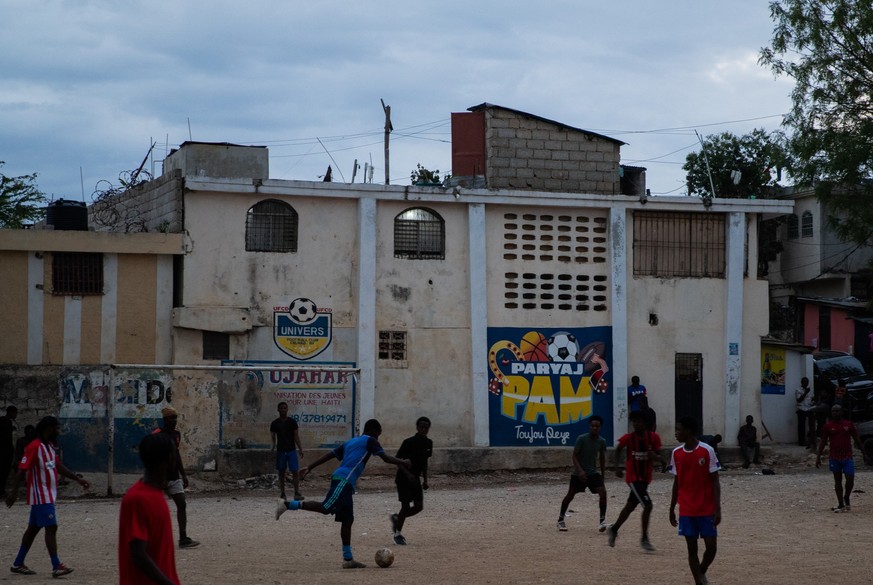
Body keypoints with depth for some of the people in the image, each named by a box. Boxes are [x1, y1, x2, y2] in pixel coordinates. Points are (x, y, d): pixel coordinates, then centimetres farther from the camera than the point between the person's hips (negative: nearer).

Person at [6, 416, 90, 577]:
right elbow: (22, 470, -20)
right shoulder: (34, 447, -17)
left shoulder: (50, 446, 12)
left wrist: (78, 479, 18)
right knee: (51, 528, -10)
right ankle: (56, 566, -10)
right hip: (41, 496, -9)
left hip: (48, 495, 9)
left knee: (33, 528, 13)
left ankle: (18, 564, 20)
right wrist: (14, 491, -25)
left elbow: (58, 466, 21)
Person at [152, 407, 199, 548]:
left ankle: (183, 539, -4)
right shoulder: (157, 435, -14)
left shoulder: (176, 434, 10)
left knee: (182, 504, -2)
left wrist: (183, 474, 20)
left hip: (174, 477, 7)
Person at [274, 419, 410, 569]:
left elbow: (329, 455, 24)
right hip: (344, 480, -9)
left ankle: (348, 558, 7)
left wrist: (309, 468, 21)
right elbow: (386, 458, 1)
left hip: (339, 478, 9)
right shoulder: (369, 441, 8)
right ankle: (288, 504, -23)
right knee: (326, 508, -20)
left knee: (347, 520, 8)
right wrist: (403, 463, 16)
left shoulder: (350, 442, 30)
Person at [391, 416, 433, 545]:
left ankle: (397, 518, 24)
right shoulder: (408, 442, -16)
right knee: (406, 506, -7)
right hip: (403, 478, -6)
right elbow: (397, 460, -15)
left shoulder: (428, 443, 4)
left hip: (416, 479, 6)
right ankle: (398, 533, 10)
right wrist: (407, 474, -27)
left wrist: (425, 480, 13)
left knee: (419, 506, -1)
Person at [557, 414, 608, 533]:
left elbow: (602, 459, 10)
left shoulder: (602, 441, -3)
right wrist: (580, 471, -26)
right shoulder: (581, 439, -16)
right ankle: (560, 520, 24)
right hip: (578, 473, -3)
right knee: (570, 495, 7)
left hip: (593, 472, 3)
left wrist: (602, 476, 12)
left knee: (602, 492, -18)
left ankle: (602, 520, -12)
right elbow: (574, 456, -14)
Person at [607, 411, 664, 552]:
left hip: (646, 477, 4)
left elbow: (661, 458, -2)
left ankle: (614, 529, 38)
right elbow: (618, 450, 9)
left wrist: (655, 456, -24)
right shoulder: (628, 438, -10)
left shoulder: (653, 438, -6)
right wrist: (617, 467, 0)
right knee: (647, 505, -17)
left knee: (630, 506, 18)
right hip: (633, 477, -4)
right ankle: (644, 539, -6)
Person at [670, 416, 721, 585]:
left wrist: (717, 509, -13)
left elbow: (715, 482, -7)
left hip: (707, 510, -3)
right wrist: (672, 509, 12)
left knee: (711, 547, -2)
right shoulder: (676, 453, 4)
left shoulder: (707, 451, -9)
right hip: (686, 511, 3)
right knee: (692, 548, 1)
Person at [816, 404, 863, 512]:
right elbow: (823, 442, 4)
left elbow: (856, 439, 9)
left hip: (847, 457, 0)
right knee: (838, 481, 5)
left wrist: (863, 451, 6)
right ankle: (841, 505, 9)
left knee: (850, 479, -7)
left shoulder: (849, 424, 2)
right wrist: (818, 457, 0)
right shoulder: (828, 426, 1)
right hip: (834, 458, 0)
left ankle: (846, 498, 19)